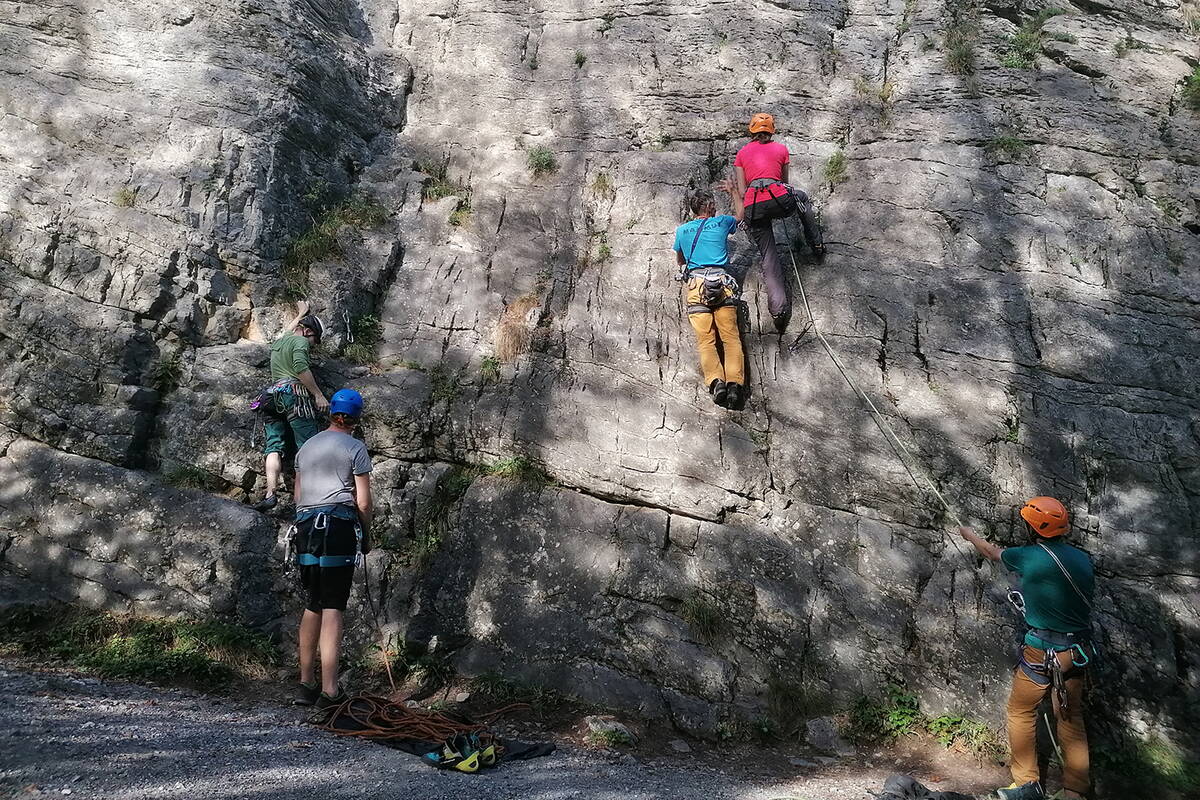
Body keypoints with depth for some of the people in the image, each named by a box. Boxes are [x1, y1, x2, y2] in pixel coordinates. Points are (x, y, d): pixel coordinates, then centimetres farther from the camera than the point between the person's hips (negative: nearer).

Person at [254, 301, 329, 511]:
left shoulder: (277, 342, 28)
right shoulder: (300, 341, 3)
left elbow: (287, 330, 53)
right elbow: (300, 367, -13)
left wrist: (300, 314, 68)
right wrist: (318, 395, -14)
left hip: (271, 397, 8)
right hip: (294, 394, -8)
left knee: (274, 447, -3)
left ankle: (270, 493, -17)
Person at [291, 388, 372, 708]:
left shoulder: (306, 447, 18)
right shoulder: (355, 447, 1)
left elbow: (297, 495, 19)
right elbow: (363, 501, -2)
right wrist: (366, 535, 10)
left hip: (305, 525, 5)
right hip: (340, 525, -5)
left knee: (312, 606, 13)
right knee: (333, 609, -6)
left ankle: (306, 684, 17)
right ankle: (329, 690, -6)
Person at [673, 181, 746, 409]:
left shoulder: (682, 230, 18)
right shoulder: (721, 222, 16)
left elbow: (680, 261, 34)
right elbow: (740, 214, 39)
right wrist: (732, 191, 52)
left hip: (695, 284, 1)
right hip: (722, 283, 0)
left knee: (706, 340, -7)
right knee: (731, 338, -5)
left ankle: (715, 382, -28)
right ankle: (735, 382, -23)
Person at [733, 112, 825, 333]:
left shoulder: (742, 153, 18)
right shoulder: (781, 148, 17)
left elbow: (742, 191, 15)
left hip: (753, 206, 1)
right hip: (778, 198, -1)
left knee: (769, 257, 6)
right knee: (801, 197, 36)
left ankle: (778, 308, -7)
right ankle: (816, 244, 35)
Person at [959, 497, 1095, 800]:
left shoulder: (1029, 557, -16)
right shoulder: (1082, 558, 0)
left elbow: (991, 551, 4)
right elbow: (1088, 596, 13)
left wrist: (969, 535, 24)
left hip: (1042, 651, -6)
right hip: (1078, 650, 6)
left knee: (1021, 711, 11)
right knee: (1071, 717, 14)